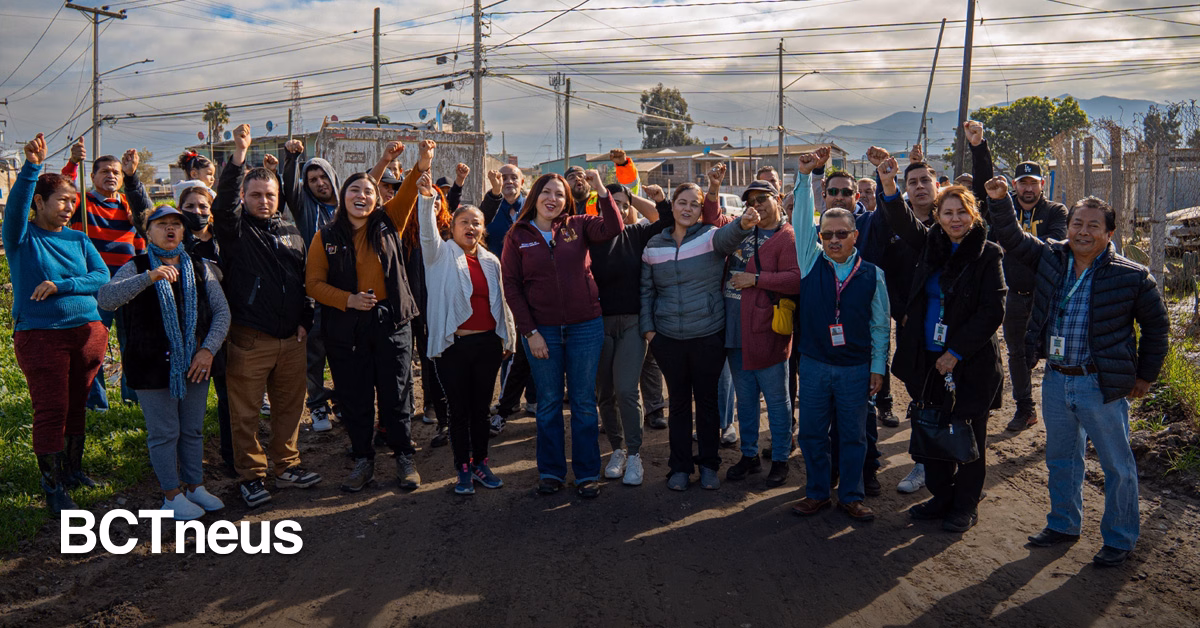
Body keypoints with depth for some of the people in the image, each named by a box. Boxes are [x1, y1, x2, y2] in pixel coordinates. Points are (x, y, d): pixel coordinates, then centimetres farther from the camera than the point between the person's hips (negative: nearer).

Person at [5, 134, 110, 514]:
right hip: (40, 336, -4)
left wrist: (59, 286, -14)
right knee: (51, 410, -4)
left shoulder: (79, 240, 10)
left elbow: (103, 278, -1)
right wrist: (32, 166, -33)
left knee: (76, 405, 13)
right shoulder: (22, 237, 0)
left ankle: (72, 468, 29)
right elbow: (15, 203, -20)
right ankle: (52, 487, 5)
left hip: (88, 332, 4)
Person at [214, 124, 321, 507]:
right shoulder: (236, 228, -1)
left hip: (290, 338, 5)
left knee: (290, 405, 13)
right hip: (248, 340, -5)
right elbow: (224, 202, -22)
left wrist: (304, 321, 8)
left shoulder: (291, 232, 13)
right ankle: (251, 476, 14)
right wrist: (239, 154, -32)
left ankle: (287, 467, 27)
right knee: (246, 412, 1)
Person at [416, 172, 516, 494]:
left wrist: (509, 337, 19)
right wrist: (427, 198, -34)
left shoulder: (491, 261, 12)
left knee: (481, 407, 12)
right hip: (453, 345, -3)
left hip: (487, 343, 3)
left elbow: (500, 300, 18)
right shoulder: (442, 254, 1)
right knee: (459, 409, 5)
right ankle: (463, 468, 16)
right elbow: (428, 232, -18)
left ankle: (480, 462, 25)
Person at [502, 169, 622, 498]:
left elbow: (613, 228, -12)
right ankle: (550, 471, 23)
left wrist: (601, 190, -20)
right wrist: (530, 332, -7)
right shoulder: (517, 236, 2)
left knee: (584, 403, 7)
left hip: (585, 326, 0)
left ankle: (588, 473, 17)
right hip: (542, 330, 0)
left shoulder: (578, 226, 3)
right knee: (548, 403, 10)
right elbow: (512, 287, -1)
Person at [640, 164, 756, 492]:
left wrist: (743, 224, -50)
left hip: (708, 335, -2)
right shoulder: (655, 245, 5)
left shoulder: (711, 236, -5)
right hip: (668, 338, 2)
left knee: (707, 400, 9)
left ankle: (709, 465, 24)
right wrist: (647, 327, 3)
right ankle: (680, 466, 23)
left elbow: (728, 236, -29)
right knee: (679, 401, 11)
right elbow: (646, 289, 10)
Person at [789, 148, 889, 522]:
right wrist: (805, 174, -16)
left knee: (853, 435, 9)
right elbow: (802, 219, -8)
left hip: (856, 368, -1)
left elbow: (880, 325, 3)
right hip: (814, 364, 1)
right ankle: (817, 492, 24)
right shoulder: (811, 262, 1)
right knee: (811, 433, 8)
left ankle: (850, 496, 23)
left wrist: (878, 367, 2)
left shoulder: (872, 274, -1)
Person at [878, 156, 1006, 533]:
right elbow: (903, 223, -3)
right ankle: (941, 497, 30)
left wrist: (956, 352, -14)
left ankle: (965, 506, 23)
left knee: (969, 435, 8)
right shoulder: (933, 244, 5)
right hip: (929, 359, 5)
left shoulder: (988, 254, -8)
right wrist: (889, 186, -22)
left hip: (971, 362, -5)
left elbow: (992, 312, -12)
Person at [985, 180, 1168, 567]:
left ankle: (1120, 540, 24)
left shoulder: (1132, 276, -8)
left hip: (1102, 386, -4)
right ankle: (1063, 525, 36)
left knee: (1117, 466, 8)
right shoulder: (1049, 257, 2)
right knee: (1060, 459, 18)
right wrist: (1000, 201, -12)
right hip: (1056, 380, 4)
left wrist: (1145, 375, 2)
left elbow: (1156, 325, 1)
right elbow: (1012, 238, 4)